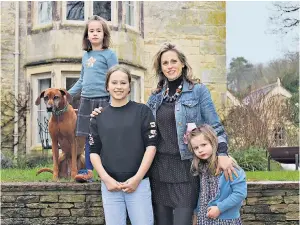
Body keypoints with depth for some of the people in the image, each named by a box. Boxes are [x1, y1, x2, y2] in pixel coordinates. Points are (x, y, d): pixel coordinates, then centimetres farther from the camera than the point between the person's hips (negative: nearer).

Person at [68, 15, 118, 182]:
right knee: (89, 138, 8)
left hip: (103, 101, -6)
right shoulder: (86, 56, 15)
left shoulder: (109, 54, -3)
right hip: (86, 101, 6)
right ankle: (89, 171, 14)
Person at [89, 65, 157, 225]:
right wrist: (106, 178, -6)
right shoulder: (99, 116, 8)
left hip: (139, 183, -2)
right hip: (109, 185, 2)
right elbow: (94, 151, 8)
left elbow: (151, 146, -2)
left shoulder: (142, 111, 3)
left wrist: (137, 178, -10)